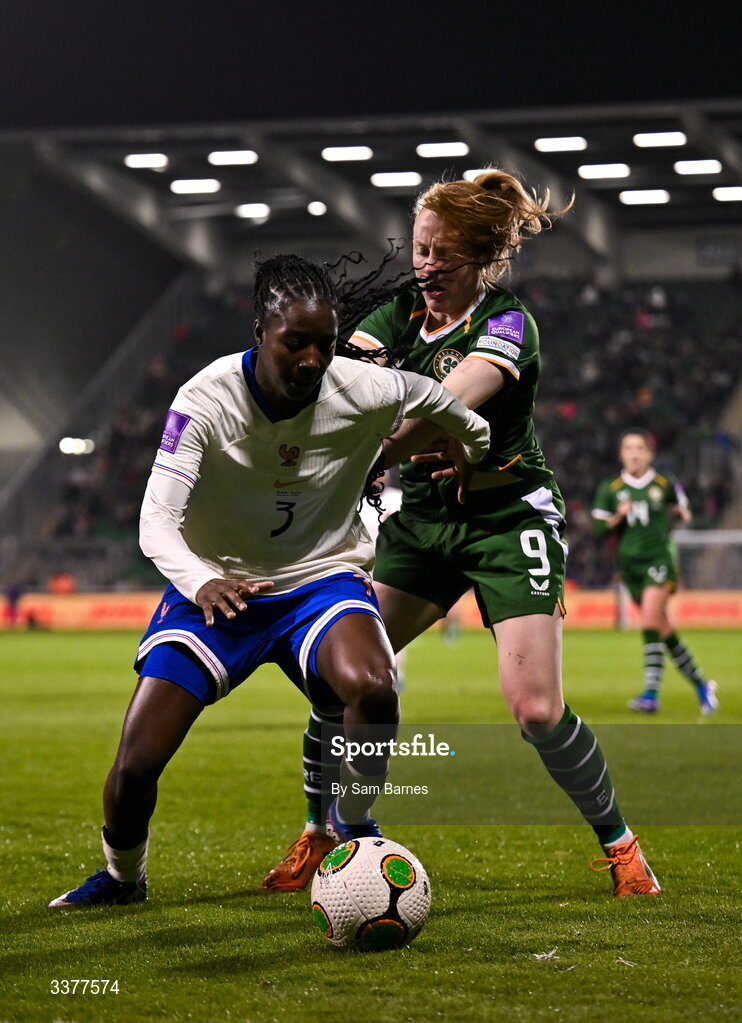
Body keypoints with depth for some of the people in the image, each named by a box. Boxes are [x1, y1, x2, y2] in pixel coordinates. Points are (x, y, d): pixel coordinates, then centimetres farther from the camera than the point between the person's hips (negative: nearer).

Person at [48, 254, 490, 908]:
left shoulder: (364, 393, -16)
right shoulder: (205, 400, -21)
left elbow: (432, 398, 8)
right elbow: (157, 520, -27)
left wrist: (479, 447, 27)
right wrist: (200, 581, -48)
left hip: (322, 579, 0)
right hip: (217, 589, 0)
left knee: (374, 690, -34)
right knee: (135, 766, -11)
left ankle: (353, 823, -3)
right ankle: (122, 877, 24)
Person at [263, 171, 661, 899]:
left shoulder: (507, 325, -18)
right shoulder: (402, 314, 2)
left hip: (508, 518, -6)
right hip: (423, 516, 6)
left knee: (535, 708, -14)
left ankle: (619, 843, 8)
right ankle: (319, 836, 11)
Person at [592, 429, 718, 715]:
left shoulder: (665, 485, 2)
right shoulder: (610, 489, 5)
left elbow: (680, 506, 19)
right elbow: (598, 528, 5)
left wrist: (682, 514, -3)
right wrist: (618, 517, -13)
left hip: (659, 558, -3)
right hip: (630, 562, 3)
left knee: (650, 622, -21)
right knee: (665, 631, 8)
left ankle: (651, 694, -24)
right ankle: (700, 684, 23)